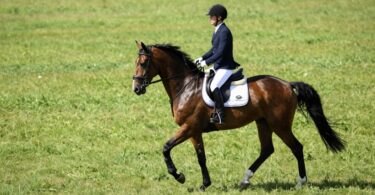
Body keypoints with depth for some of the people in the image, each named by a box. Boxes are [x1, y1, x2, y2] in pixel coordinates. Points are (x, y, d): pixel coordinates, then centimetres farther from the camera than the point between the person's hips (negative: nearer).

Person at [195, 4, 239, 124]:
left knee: (214, 86, -29)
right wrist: (202, 58, 9)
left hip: (225, 67, -11)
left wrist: (207, 62, -22)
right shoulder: (217, 31, 11)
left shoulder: (224, 32, -19)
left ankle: (219, 115, -27)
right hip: (218, 66, 11)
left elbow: (220, 52, -24)